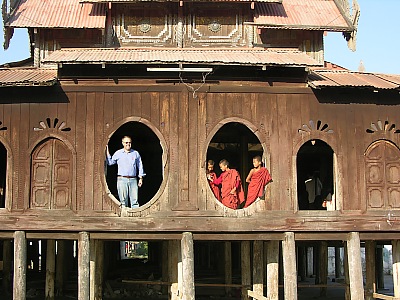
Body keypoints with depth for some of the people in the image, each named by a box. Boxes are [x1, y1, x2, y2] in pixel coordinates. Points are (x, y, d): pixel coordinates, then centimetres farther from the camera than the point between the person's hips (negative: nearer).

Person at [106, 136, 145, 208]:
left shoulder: (135, 153, 11)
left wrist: (140, 178, 9)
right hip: (122, 179, -1)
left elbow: (140, 166, 14)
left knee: (134, 199, -3)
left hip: (133, 180, 1)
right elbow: (110, 162, 14)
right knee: (123, 200, 0)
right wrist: (107, 150, 6)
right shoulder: (118, 153, 9)